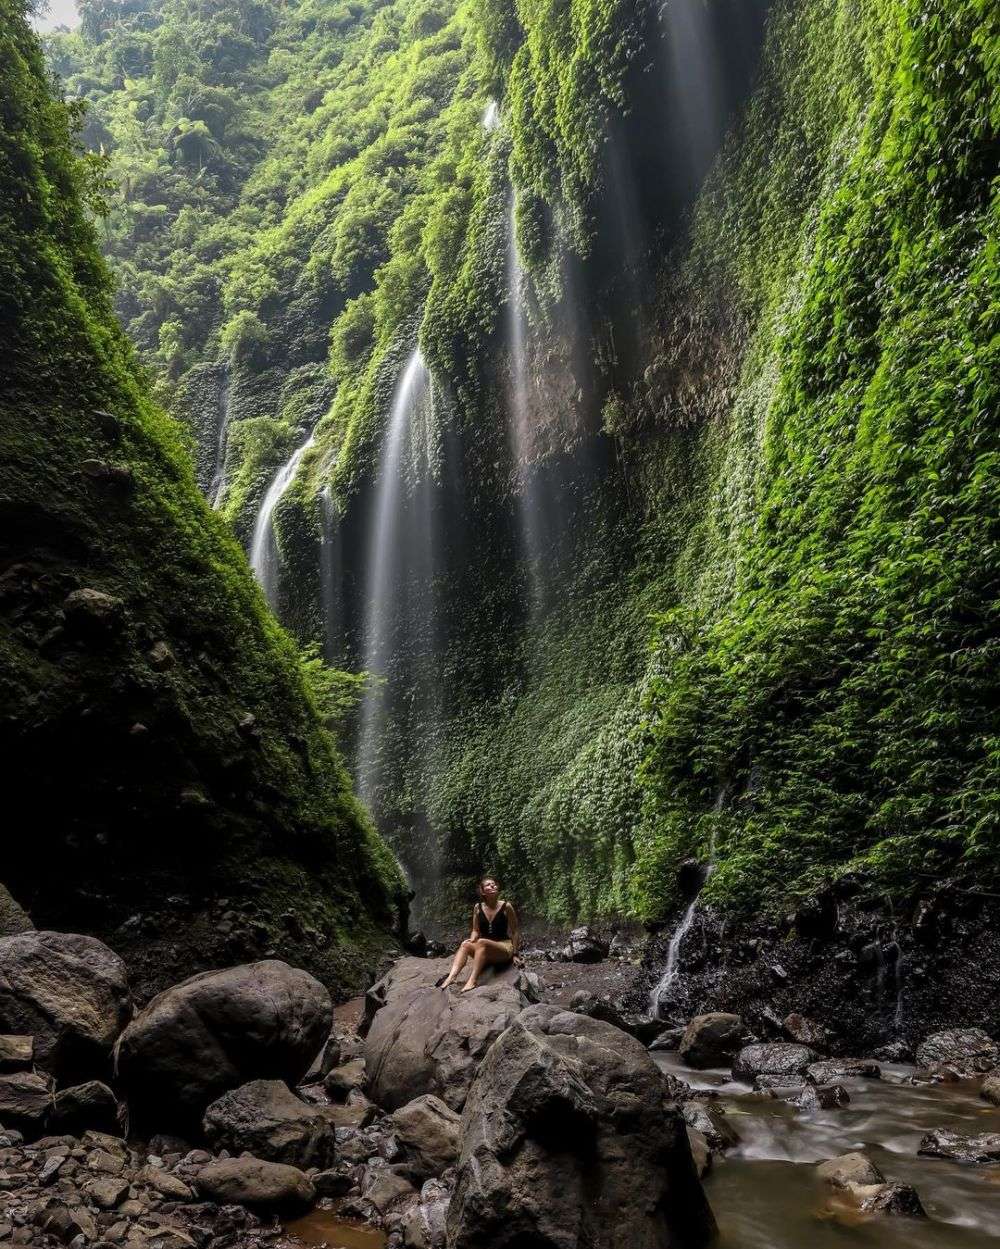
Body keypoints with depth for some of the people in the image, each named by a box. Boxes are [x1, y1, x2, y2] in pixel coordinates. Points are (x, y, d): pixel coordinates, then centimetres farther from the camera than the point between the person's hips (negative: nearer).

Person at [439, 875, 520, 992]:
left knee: (481, 942, -34)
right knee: (465, 944, -25)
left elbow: (515, 931, -1)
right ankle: (451, 977, -43)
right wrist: (472, 939, -12)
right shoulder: (478, 908, 3)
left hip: (505, 947, -4)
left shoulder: (506, 907, -7)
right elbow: (475, 930, 10)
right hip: (484, 951, 4)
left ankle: (472, 981, -46)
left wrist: (514, 953, -5)